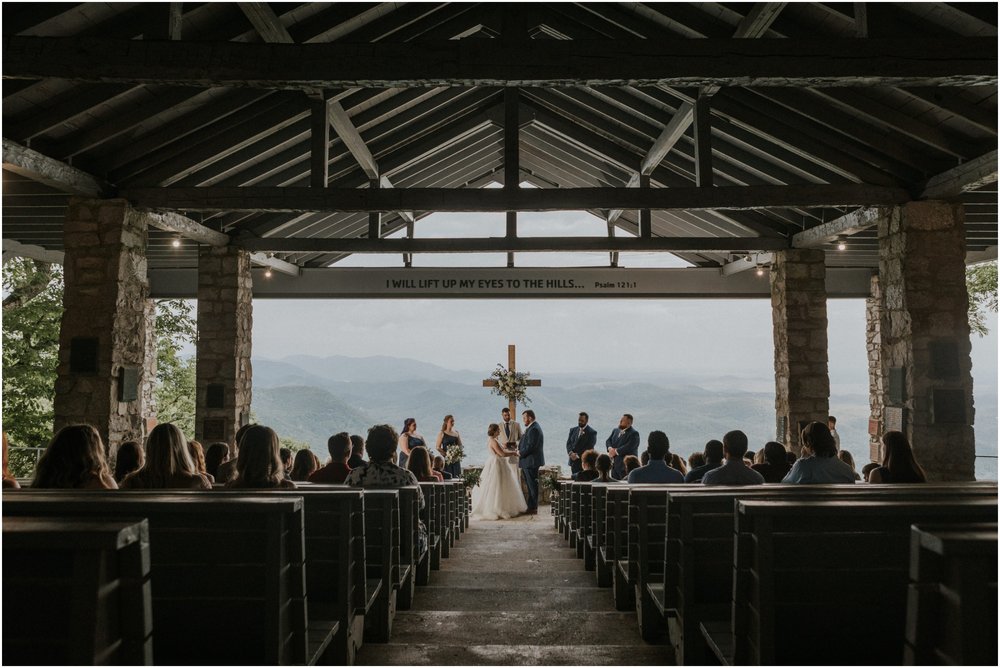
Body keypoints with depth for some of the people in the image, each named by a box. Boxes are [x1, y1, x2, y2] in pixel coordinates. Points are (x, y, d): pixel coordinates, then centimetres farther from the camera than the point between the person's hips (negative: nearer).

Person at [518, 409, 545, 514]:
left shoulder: (534, 429, -18)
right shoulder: (532, 427, 15)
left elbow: (531, 446, -23)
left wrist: (520, 453, -12)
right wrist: (520, 449, 4)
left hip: (531, 461, -10)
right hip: (529, 462, 10)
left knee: (532, 485, -4)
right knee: (530, 485, 14)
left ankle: (533, 508, 1)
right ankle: (531, 507, 21)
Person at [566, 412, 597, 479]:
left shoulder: (592, 432, -4)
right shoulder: (573, 430, 14)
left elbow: (589, 448, -10)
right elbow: (568, 443, 9)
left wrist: (578, 455, -15)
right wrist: (571, 453, -10)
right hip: (574, 460, 5)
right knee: (574, 479, 2)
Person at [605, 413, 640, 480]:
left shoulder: (634, 434, -12)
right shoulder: (615, 431, 15)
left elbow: (628, 447, -22)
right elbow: (608, 441, 12)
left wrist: (615, 451, -16)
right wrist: (610, 448, -10)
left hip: (626, 465, -8)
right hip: (614, 464, 8)